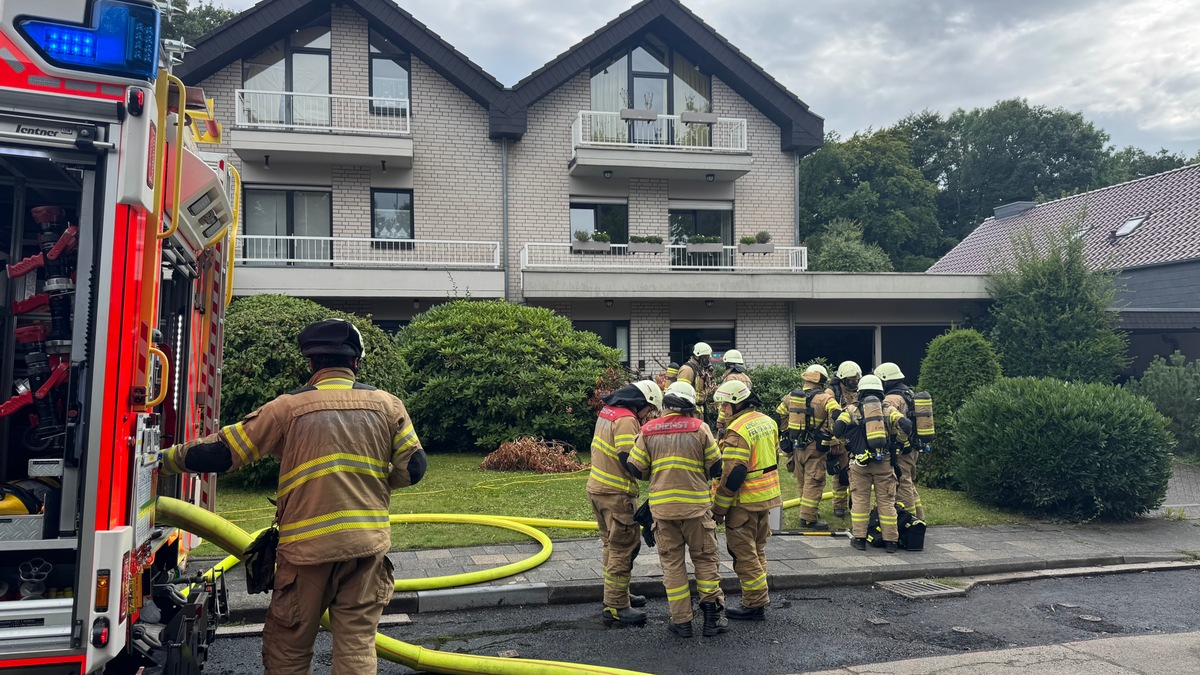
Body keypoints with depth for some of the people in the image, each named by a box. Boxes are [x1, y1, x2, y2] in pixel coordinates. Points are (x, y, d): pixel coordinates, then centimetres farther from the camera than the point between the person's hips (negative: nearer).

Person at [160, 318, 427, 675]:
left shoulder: (288, 407, -1)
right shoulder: (387, 404, 4)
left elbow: (219, 452, 1)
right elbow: (413, 468, 4)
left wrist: (165, 458, 15)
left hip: (308, 544, -1)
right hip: (367, 542, 2)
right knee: (357, 645, 8)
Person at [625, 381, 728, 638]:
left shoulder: (648, 431, 0)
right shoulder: (699, 428, -5)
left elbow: (635, 469, 2)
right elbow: (715, 467, 0)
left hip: (662, 508, 1)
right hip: (696, 506, -1)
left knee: (672, 563, 10)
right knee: (704, 559, 12)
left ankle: (682, 621, 11)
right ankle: (712, 615, 13)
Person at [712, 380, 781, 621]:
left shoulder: (738, 430, -21)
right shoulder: (768, 421, 7)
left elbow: (732, 474, -23)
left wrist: (719, 508, -16)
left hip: (745, 502, -9)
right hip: (767, 497, 9)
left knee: (743, 552, 2)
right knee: (757, 548, 20)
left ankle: (755, 604, 8)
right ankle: (760, 597, 29)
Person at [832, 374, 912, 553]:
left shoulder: (852, 409, 5)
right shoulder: (889, 409, 7)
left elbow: (837, 429, -7)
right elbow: (905, 426, -7)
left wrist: (848, 443, 11)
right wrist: (898, 441, 11)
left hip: (860, 462, -1)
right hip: (884, 462, 1)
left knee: (860, 500, 7)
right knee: (886, 500, 6)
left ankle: (859, 538, 9)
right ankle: (890, 540, 10)